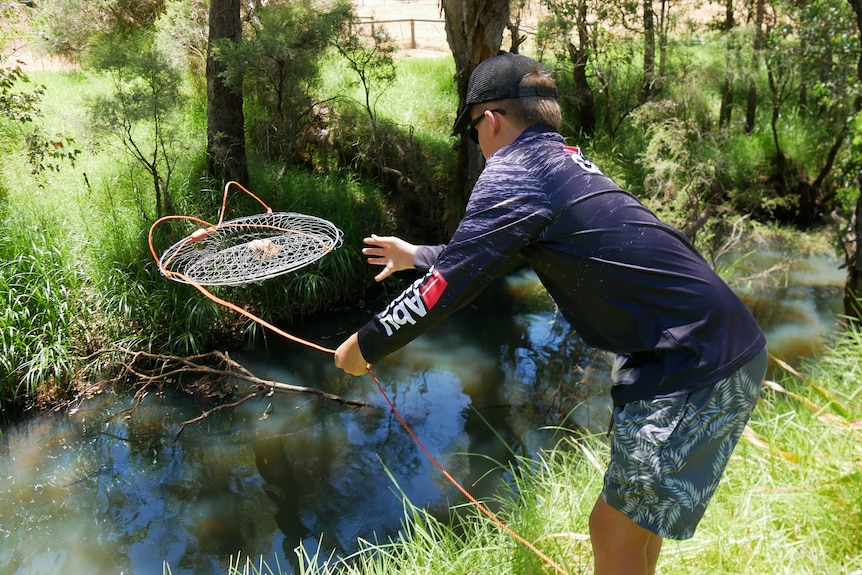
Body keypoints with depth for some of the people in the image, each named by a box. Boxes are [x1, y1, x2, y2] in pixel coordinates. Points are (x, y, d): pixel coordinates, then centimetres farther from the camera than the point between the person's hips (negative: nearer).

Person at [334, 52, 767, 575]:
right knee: (634, 510, 25)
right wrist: (417, 255, 41)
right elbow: (487, 251, 29)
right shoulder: (565, 159, 16)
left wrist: (366, 345, 2)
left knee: (615, 531, 3)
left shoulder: (514, 173, -13)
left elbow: (448, 285, -12)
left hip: (693, 372, -10)